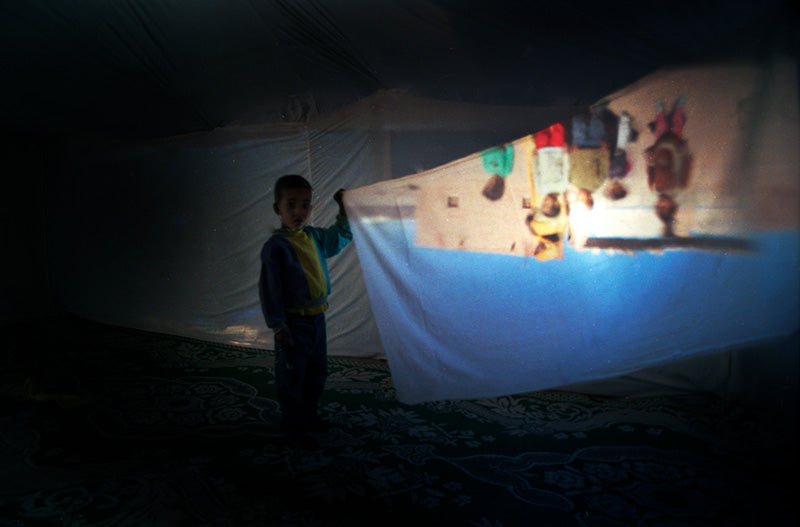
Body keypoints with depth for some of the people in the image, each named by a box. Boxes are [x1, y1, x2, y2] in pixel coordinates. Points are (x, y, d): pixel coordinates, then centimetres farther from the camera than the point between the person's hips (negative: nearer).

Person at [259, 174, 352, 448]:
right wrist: (278, 325, -16)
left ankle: (309, 414, 39)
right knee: (292, 377, 6)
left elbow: (340, 237, 24)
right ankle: (293, 426, 22)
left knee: (317, 372, 20)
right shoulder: (275, 245, -16)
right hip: (294, 321, -7)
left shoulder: (314, 236, 4)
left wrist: (344, 210, 12)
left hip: (317, 317, 7)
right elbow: (270, 288, -15)